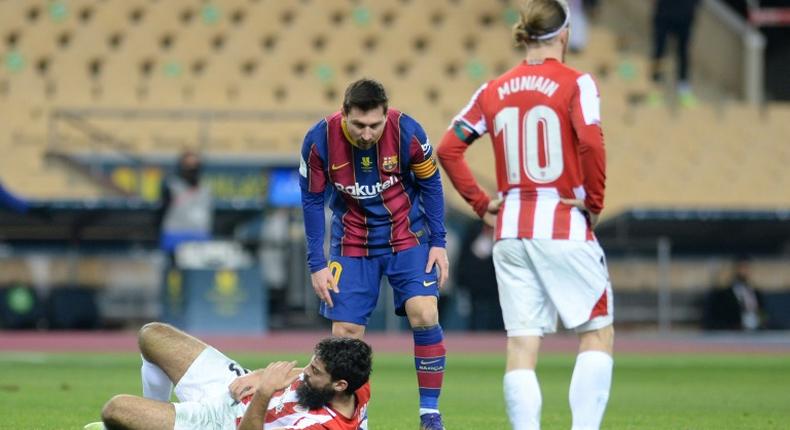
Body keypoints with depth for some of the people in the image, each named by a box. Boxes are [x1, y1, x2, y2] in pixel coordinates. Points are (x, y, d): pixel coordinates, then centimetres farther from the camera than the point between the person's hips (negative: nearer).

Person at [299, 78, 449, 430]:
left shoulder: (407, 133, -21)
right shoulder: (319, 141, -19)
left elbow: (430, 184, -4)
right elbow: (312, 201, -6)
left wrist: (438, 242, -6)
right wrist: (317, 264, -7)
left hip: (407, 236, -1)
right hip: (351, 242, 1)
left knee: (424, 315, -16)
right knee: (345, 332, -5)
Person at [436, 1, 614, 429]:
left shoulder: (493, 91, 9)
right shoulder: (575, 83, -5)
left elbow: (448, 149, 7)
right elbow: (590, 142, -19)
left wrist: (482, 203, 10)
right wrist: (594, 202, -7)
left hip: (510, 231, 4)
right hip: (564, 227, -4)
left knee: (521, 346, 4)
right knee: (598, 332, 7)